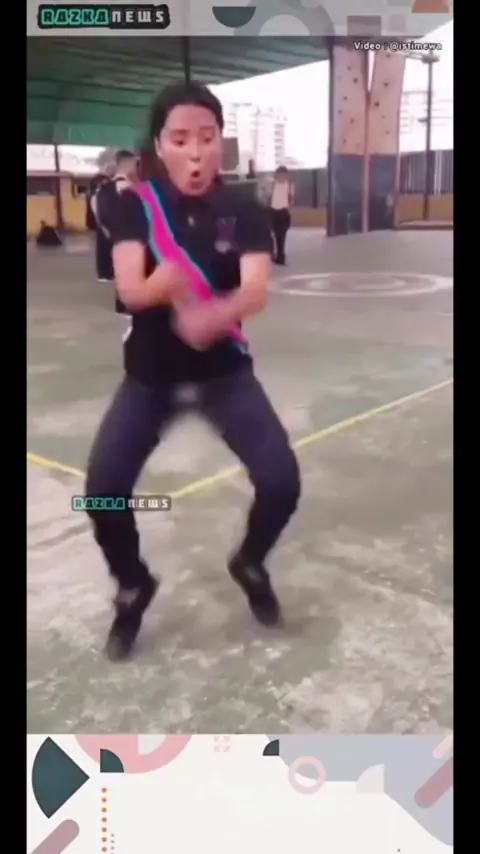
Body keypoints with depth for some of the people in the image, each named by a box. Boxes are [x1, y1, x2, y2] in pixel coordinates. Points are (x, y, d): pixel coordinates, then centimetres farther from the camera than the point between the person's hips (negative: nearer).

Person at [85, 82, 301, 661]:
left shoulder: (245, 212, -7)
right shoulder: (135, 206, -7)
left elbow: (256, 292, -24)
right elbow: (130, 289, -21)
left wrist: (212, 315, -45)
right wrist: (160, 283, -44)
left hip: (226, 371, 0)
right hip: (150, 374, 0)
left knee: (281, 481, -12)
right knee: (102, 489, -12)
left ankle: (249, 565, 23)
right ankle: (133, 588, 19)